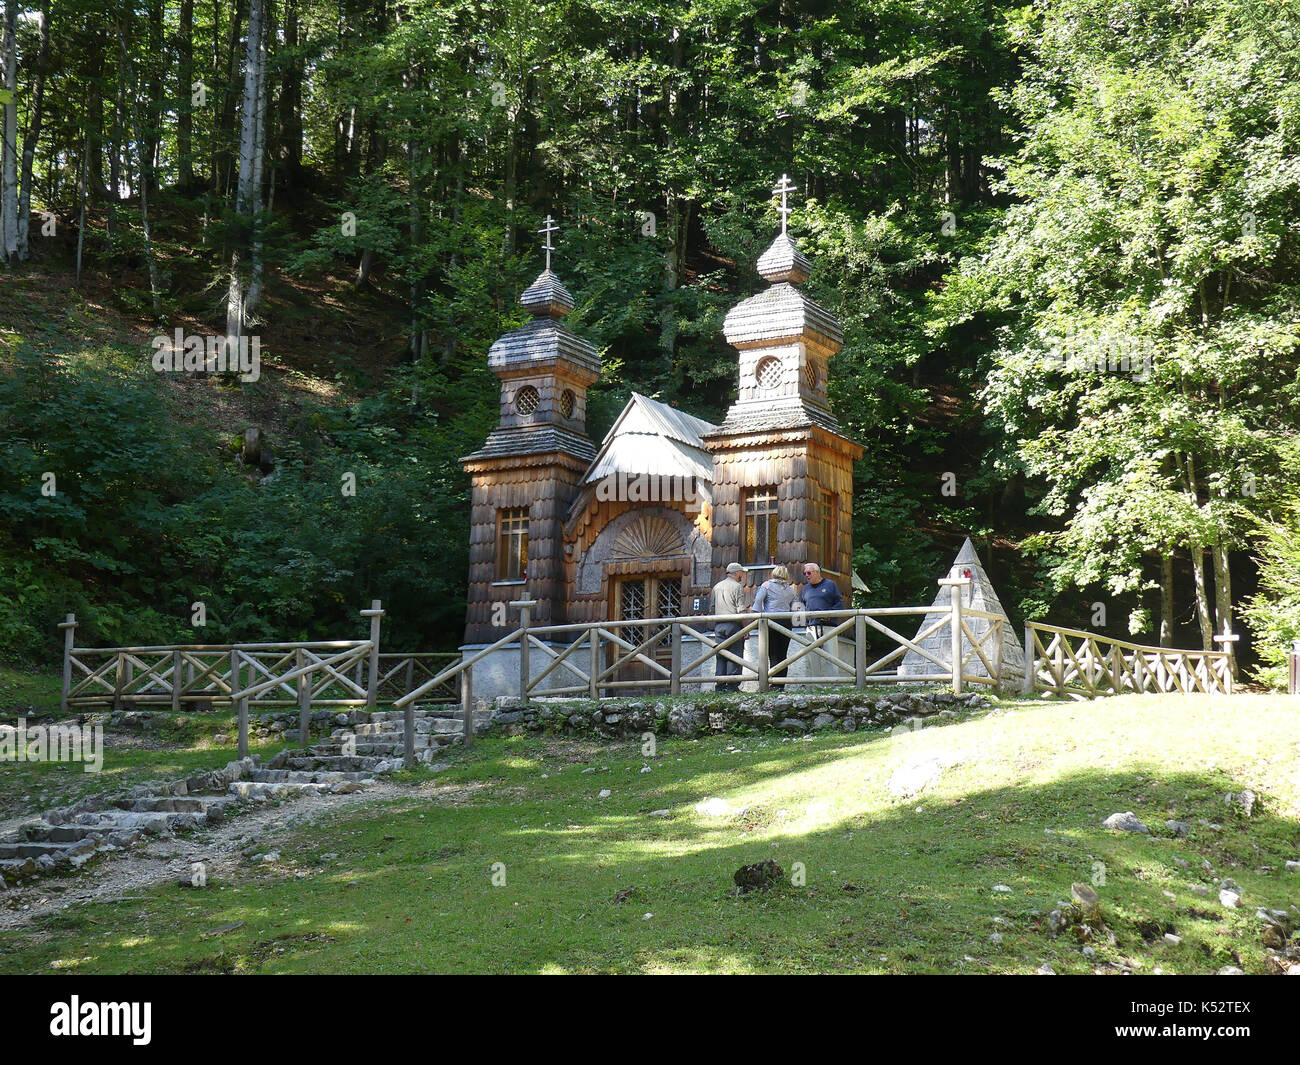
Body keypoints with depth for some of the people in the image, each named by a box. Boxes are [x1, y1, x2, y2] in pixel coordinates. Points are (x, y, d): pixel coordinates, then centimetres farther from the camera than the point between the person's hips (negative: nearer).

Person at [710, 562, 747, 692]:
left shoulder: (716, 587, 16)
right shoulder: (737, 586, -4)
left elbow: (712, 608, 17)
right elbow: (741, 610, -10)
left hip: (719, 624, 6)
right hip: (733, 624, -6)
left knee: (720, 656, 6)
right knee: (734, 656, -3)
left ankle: (719, 686, 3)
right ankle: (732, 685, -7)